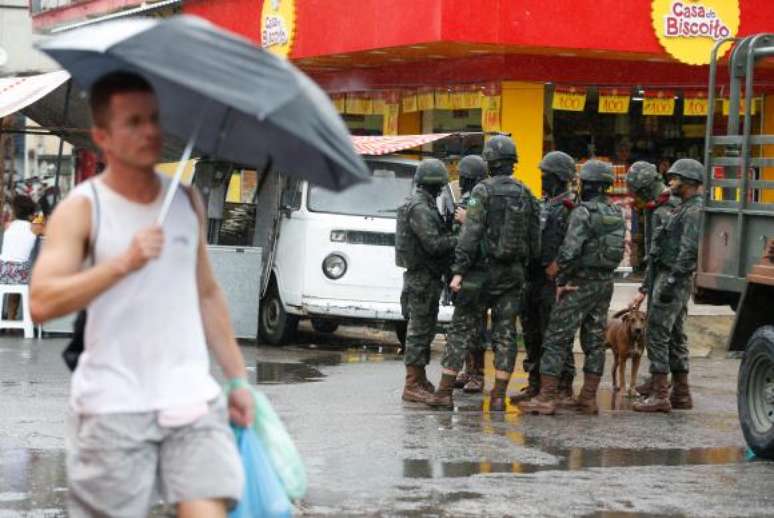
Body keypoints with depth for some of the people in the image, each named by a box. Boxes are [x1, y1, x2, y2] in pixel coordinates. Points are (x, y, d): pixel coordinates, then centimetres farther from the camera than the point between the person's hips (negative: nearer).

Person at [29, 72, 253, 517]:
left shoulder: (186, 200, 12)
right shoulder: (81, 209, -4)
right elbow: (42, 303, -16)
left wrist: (238, 379, 18)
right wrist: (123, 262, -24)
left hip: (191, 401, 3)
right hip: (113, 408, -3)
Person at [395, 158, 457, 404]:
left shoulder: (422, 204, 16)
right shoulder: (419, 208, -17)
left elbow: (435, 237, 17)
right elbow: (434, 244, -23)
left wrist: (450, 235, 3)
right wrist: (459, 240, -14)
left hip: (426, 276, 10)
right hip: (422, 276, -10)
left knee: (425, 328, 16)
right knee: (419, 330, -8)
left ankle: (420, 380, 23)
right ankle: (412, 386, -6)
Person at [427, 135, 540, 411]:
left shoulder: (483, 191, -9)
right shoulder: (526, 195, 6)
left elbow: (470, 235, -15)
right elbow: (535, 239, 8)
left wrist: (459, 271, -15)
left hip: (482, 271, -4)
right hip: (513, 274, 4)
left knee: (462, 330, 1)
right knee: (505, 334, 6)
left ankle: (444, 393, 0)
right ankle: (498, 397, 3)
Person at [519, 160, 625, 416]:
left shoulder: (583, 212, -16)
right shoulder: (617, 213, 8)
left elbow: (570, 250, -21)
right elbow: (619, 249, 13)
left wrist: (561, 280, -11)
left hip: (581, 283, -7)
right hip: (606, 282, 7)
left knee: (557, 339, -3)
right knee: (595, 341, 11)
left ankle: (546, 397, -6)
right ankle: (588, 398, 12)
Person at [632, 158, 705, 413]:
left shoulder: (694, 210, -15)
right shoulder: (684, 208, 17)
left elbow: (689, 250, -23)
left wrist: (671, 281, -25)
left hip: (673, 279, -11)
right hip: (668, 276, 11)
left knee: (657, 335, -11)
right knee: (675, 336, 13)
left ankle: (660, 395, -12)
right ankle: (681, 393, 17)